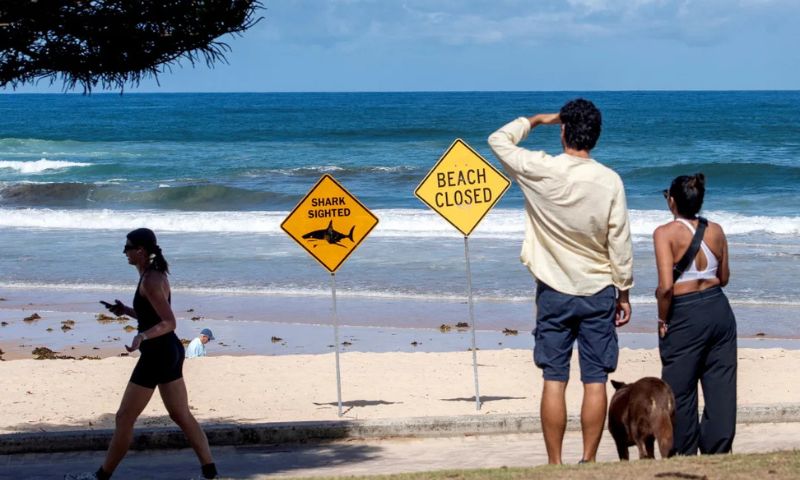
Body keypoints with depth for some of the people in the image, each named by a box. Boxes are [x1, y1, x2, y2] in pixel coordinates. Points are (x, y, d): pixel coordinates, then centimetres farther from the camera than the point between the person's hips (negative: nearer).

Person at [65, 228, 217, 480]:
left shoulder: (150, 282, -18)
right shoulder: (156, 275, 12)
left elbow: (169, 322, -24)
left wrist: (142, 336, -38)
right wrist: (126, 311, 10)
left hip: (156, 355, -10)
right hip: (170, 351, 10)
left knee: (124, 418, 0)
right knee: (181, 415, 12)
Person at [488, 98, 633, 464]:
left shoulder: (539, 171, -10)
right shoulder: (609, 180, -8)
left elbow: (499, 139, 7)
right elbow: (620, 243, -4)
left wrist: (536, 120, 20)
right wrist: (624, 292, 7)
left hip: (555, 293, 0)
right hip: (599, 293, 0)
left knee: (554, 381, 2)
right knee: (595, 382, 3)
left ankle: (555, 466, 3)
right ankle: (588, 462, 5)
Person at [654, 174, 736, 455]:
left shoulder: (665, 233, -13)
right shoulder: (716, 231, 3)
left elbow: (666, 286, -20)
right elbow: (724, 278, 13)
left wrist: (663, 319, -7)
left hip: (685, 315, -5)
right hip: (719, 309, 5)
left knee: (680, 390, 8)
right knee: (721, 385, 10)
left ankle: (684, 454, 16)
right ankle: (718, 450, 15)